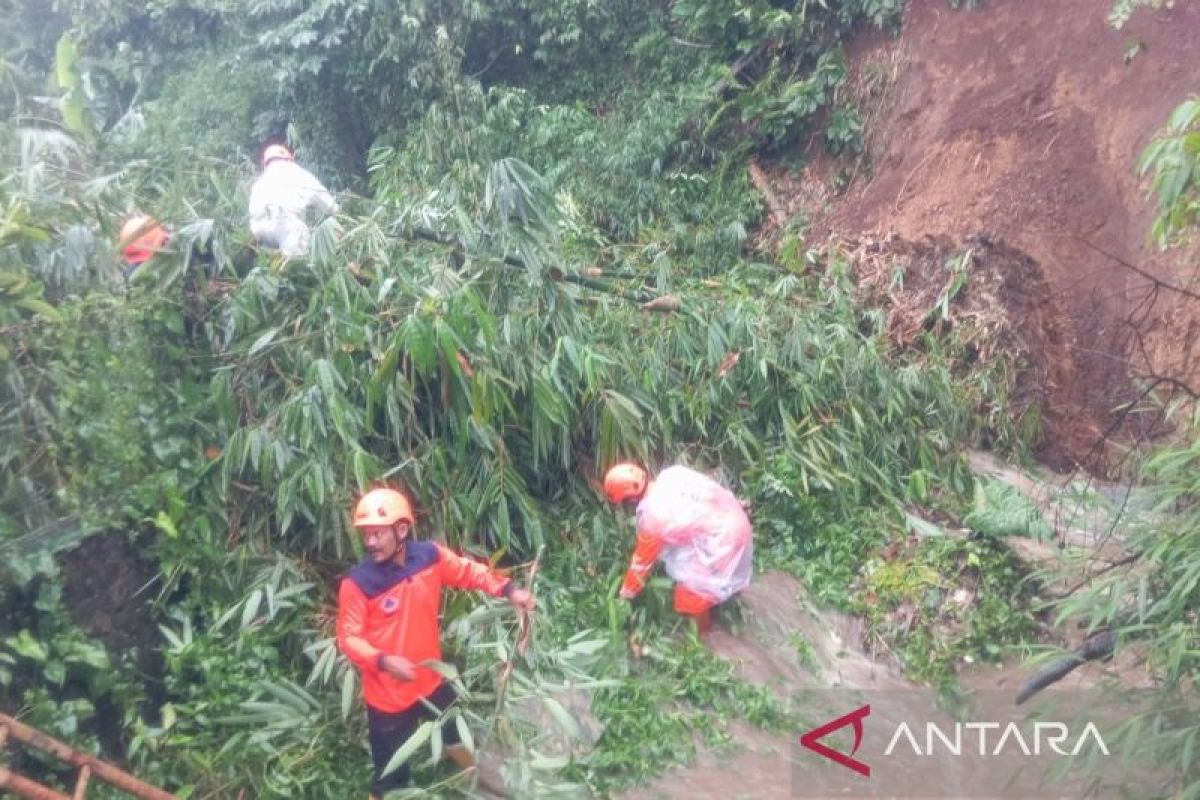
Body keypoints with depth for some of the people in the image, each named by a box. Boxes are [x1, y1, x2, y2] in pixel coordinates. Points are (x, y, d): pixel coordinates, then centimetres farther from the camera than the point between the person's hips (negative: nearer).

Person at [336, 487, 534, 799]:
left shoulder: (430, 555, -14)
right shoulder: (358, 583, -24)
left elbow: (469, 571, 1)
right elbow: (349, 638, -17)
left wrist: (509, 590, -10)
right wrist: (383, 661, -33)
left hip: (430, 679, 5)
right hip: (387, 694, -5)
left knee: (453, 733, 32)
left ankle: (477, 774, 60)